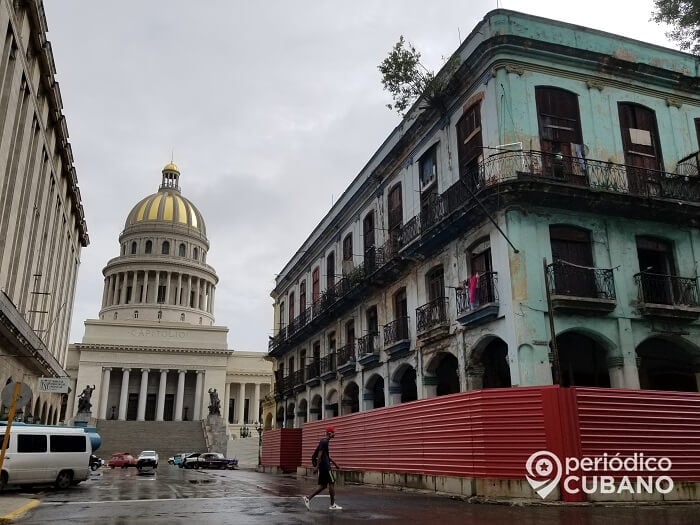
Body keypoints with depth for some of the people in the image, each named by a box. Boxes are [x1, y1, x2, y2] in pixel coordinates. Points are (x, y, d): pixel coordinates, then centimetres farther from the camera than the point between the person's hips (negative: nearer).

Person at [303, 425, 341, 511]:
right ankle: (333, 505, 4)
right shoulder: (324, 442, -14)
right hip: (325, 467, -10)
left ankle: (308, 498, 5)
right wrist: (317, 466, -25)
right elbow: (320, 454, -21)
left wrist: (334, 463, 28)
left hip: (323, 467, 10)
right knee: (332, 483, -2)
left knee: (323, 486, 9)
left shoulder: (324, 441, 17)